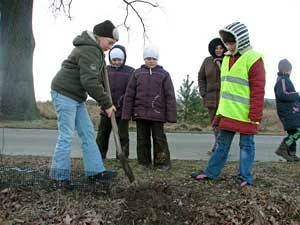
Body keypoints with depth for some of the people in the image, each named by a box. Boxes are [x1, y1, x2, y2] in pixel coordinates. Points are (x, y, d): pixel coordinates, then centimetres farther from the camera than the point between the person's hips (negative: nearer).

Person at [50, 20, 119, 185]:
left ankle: (95, 171, 10)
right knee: (66, 136, -7)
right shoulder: (89, 51, -18)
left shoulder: (94, 49, 15)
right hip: (65, 94, -10)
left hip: (76, 97, 10)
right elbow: (90, 81, -26)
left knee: (88, 133, 7)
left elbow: (97, 78, 23)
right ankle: (59, 176, 3)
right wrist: (106, 104, -20)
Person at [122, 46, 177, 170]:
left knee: (159, 138, 2)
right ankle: (143, 163, 19)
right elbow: (129, 94, 7)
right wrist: (127, 113, 1)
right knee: (142, 139, 8)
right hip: (140, 112, 2)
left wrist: (171, 115, -6)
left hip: (157, 113, -2)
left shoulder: (164, 74, 4)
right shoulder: (137, 73, 8)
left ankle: (162, 163, 12)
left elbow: (170, 96, 0)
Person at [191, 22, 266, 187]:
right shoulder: (227, 58, 12)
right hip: (227, 112, 7)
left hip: (245, 114, -7)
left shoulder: (253, 59, -12)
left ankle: (245, 177, 16)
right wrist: (221, 108, 19)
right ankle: (211, 172, 21)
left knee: (246, 144, 6)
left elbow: (258, 89, -15)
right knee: (222, 143, 14)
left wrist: (255, 115, -17)